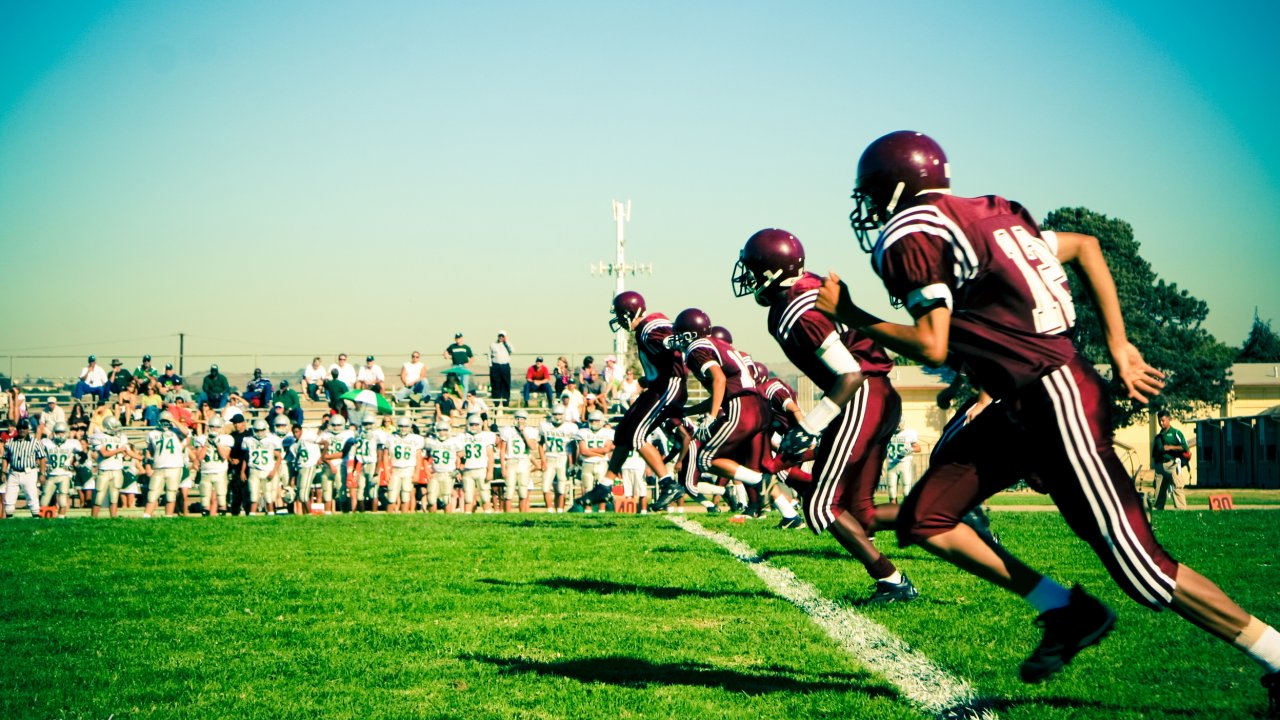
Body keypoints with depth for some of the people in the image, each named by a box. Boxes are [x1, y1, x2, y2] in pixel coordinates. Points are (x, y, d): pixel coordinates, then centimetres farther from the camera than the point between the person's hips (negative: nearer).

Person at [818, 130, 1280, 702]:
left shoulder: (912, 237, -10)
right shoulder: (976, 216, 16)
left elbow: (932, 347, -15)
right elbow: (1085, 246, 18)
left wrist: (850, 317, 0)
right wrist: (1117, 346, 15)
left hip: (1052, 398, -10)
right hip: (1024, 403, 10)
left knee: (1139, 567, -7)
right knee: (923, 521, 8)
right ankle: (1068, 612, 12)